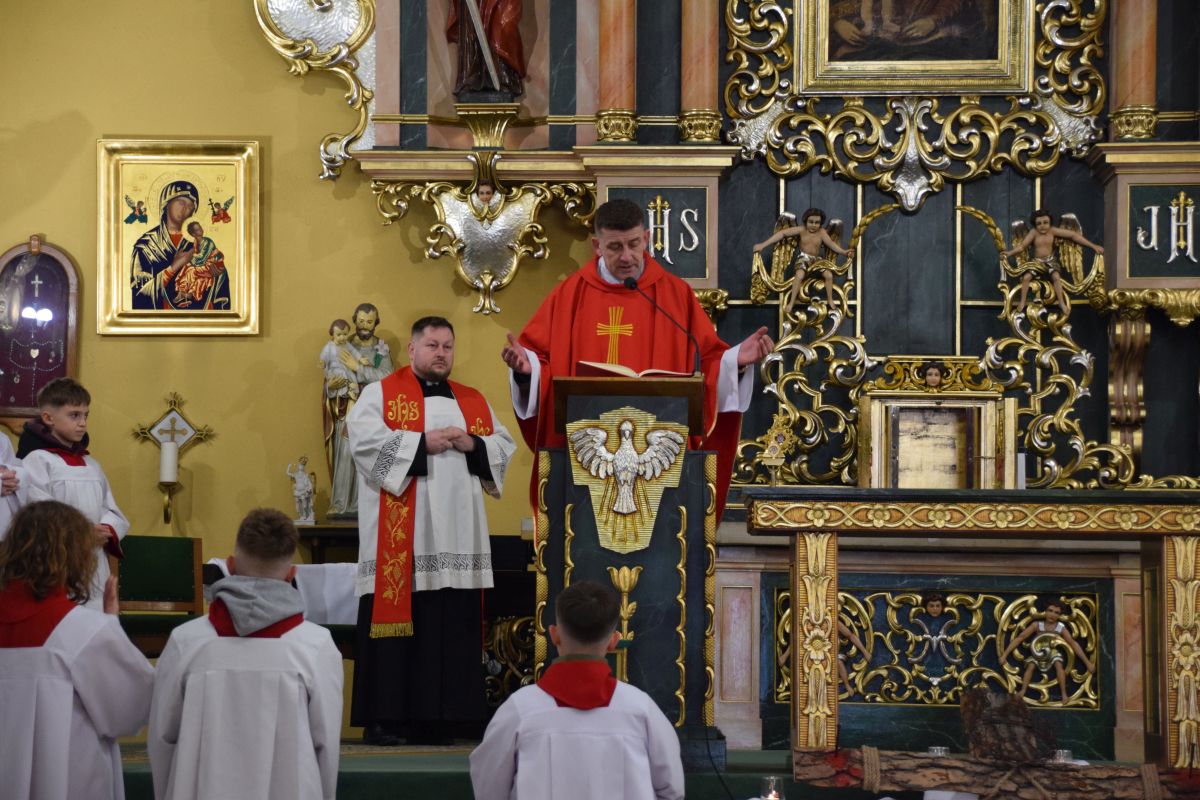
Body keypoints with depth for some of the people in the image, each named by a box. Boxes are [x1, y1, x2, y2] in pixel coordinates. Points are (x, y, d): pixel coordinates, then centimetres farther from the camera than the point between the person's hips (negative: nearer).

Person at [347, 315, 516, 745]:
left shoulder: (474, 401, 20)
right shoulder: (381, 394, 5)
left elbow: (505, 445, 14)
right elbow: (364, 438, -11)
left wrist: (472, 445, -5)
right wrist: (423, 442, -13)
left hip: (455, 535, 5)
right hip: (400, 537, -5)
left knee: (452, 626, 2)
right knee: (397, 620, -6)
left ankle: (436, 717, 7)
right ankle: (382, 718, -2)